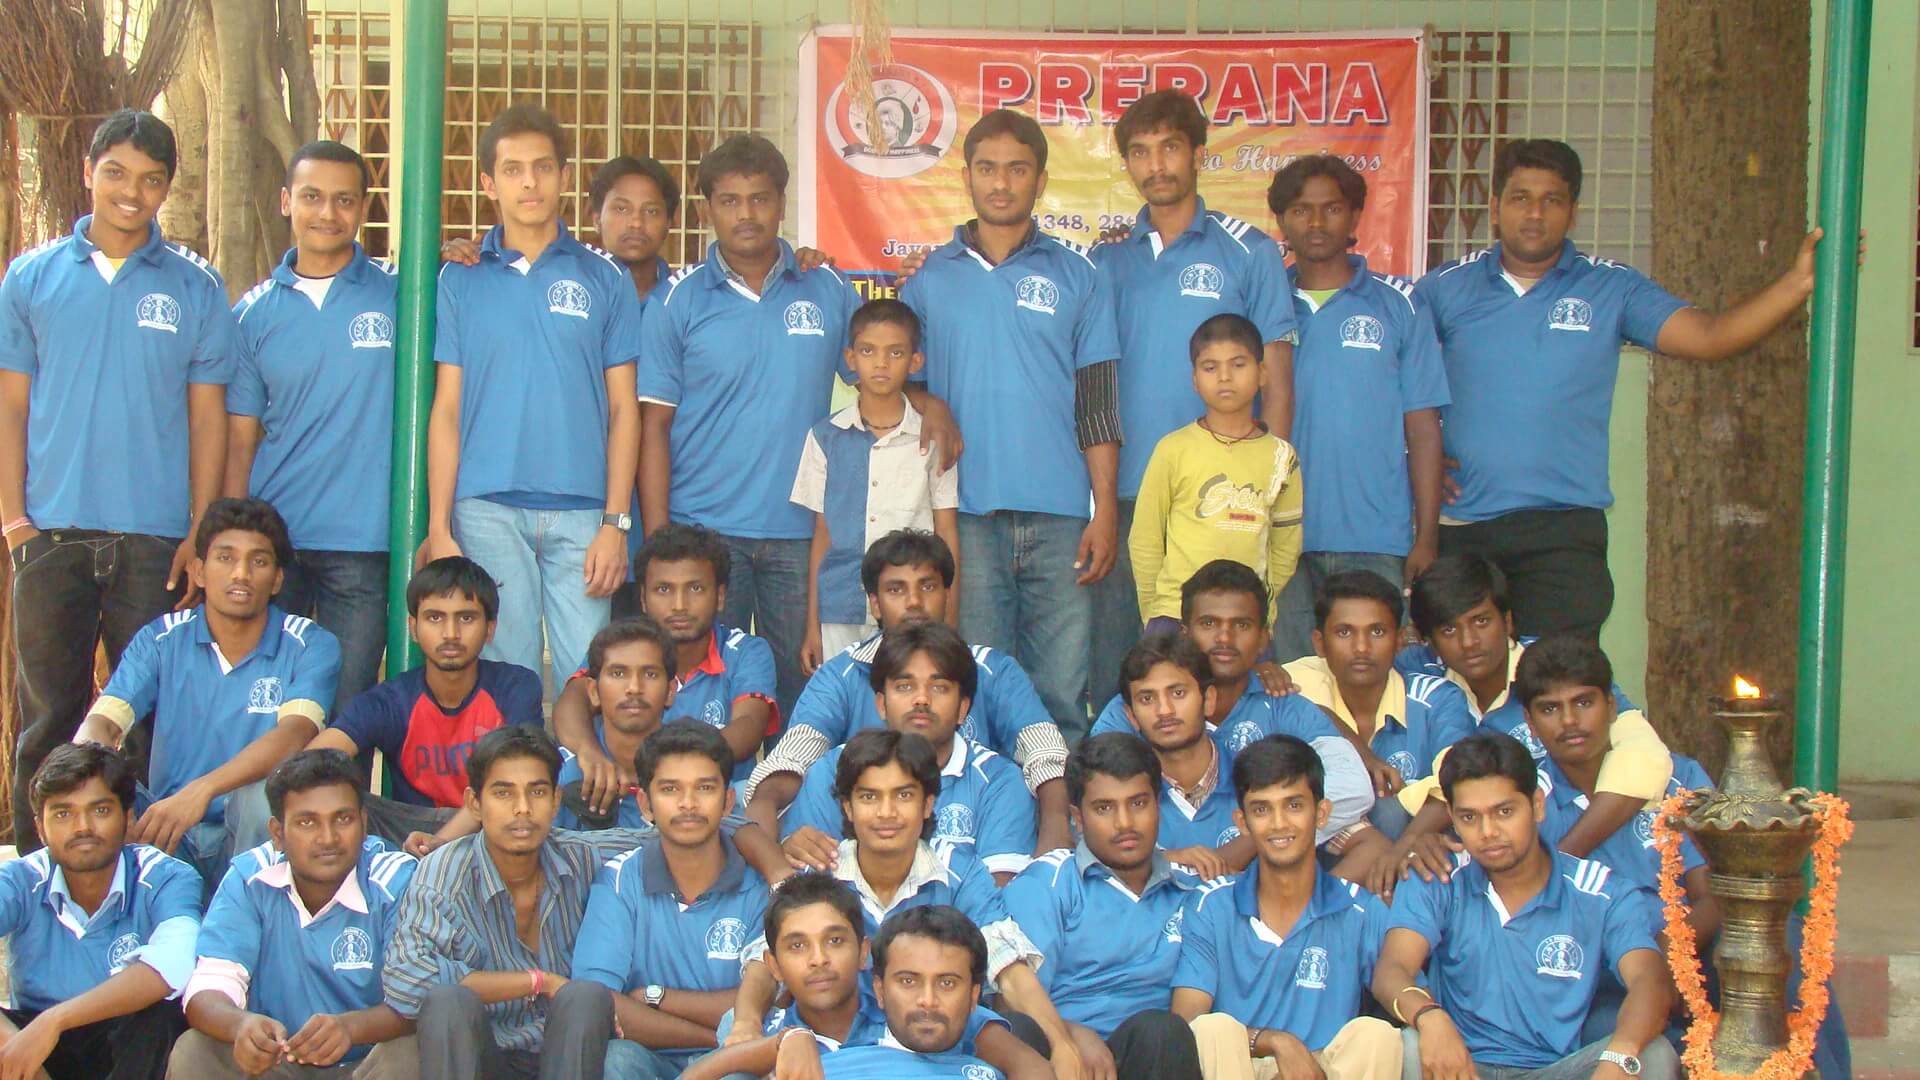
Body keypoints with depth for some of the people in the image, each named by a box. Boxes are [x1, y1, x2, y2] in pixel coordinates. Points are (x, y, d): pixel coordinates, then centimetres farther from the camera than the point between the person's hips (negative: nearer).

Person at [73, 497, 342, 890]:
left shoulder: (310, 646, -3)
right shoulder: (161, 640, 5)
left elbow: (295, 733, -22)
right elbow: (101, 724, -8)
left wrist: (200, 791, -38)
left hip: (252, 840, -2)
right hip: (167, 833, 2)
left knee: (266, 789, -34)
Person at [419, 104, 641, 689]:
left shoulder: (605, 278, 8)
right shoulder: (461, 279, 9)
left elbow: (623, 409, 7)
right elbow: (446, 409, 8)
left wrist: (615, 522, -2)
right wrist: (439, 528, 0)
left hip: (582, 512, 0)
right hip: (488, 511, 0)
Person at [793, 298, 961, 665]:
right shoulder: (826, 437, 8)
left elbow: (946, 535, 6)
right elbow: (822, 535, 11)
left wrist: (948, 625, 2)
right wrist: (812, 627, 9)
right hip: (840, 617, 1)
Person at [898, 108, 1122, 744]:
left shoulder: (1078, 277, 10)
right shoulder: (929, 279, 11)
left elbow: (1097, 405, 7)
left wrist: (1106, 509, -2)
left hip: (1059, 519, 0)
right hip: (965, 517, 0)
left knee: (1061, 698, -1)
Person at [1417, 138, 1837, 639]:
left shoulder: (1611, 289, 3)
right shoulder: (1446, 287, 6)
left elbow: (1707, 337, -7)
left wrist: (1797, 283, -20)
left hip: (1563, 528, -1)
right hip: (1459, 527, 1)